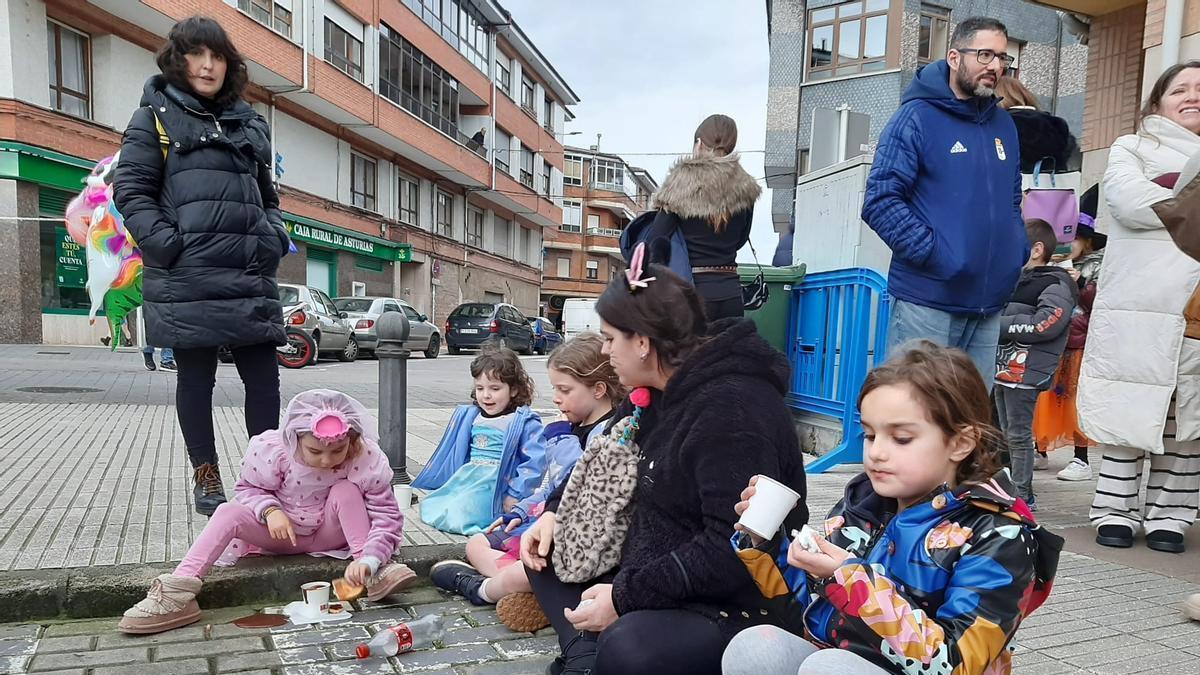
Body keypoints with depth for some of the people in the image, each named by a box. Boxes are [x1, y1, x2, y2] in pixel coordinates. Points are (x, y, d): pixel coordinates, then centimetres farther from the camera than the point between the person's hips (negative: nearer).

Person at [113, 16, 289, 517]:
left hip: (250, 275, 4)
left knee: (264, 377, 2)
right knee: (197, 378, 4)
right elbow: (130, 188, 0)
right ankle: (207, 479, 16)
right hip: (187, 277, -4)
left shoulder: (250, 123, 19)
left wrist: (274, 237, 7)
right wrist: (165, 244, -13)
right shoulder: (156, 116, 7)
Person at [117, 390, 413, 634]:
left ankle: (375, 572, -33)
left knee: (345, 490, -30)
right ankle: (177, 591, -35)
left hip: (330, 534, -1)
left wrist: (368, 560, -44)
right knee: (229, 512, -25)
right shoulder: (270, 449, -25)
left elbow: (387, 516, -26)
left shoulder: (367, 459, -28)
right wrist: (269, 510, -30)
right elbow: (248, 488, -7)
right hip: (282, 532, 1)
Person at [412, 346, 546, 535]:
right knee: (428, 507, -8)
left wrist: (515, 496, -16)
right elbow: (449, 454, 22)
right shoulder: (467, 416, 14)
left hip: (496, 485, -7)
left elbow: (535, 462, -13)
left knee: (457, 515, -25)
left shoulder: (525, 422, -7)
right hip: (464, 479, 8)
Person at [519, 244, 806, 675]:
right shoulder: (653, 390, 6)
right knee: (547, 552, 11)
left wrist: (626, 597, -24)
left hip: (732, 606, -10)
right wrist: (555, 515, 3)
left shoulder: (733, 407, -24)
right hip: (653, 575, 10)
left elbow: (732, 549, -29)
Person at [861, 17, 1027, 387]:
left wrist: (1019, 251, 7)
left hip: (989, 304, 7)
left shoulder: (1003, 124, 16)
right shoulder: (918, 116, -6)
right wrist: (934, 253, -20)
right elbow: (880, 201, -15)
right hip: (927, 302, -7)